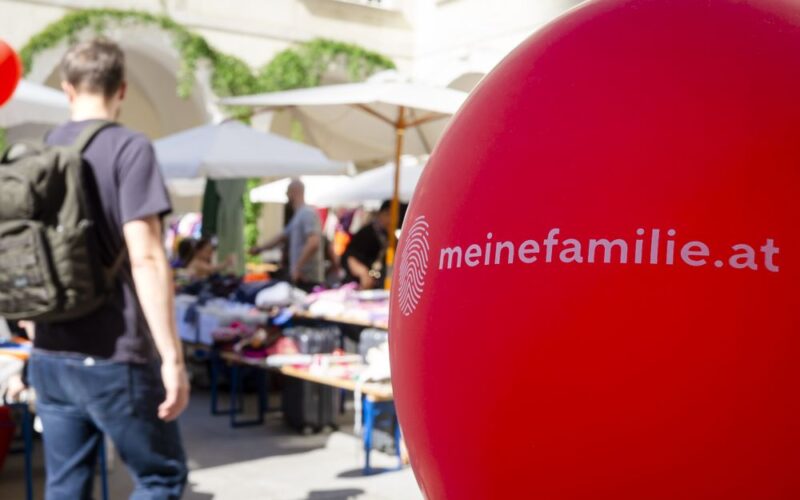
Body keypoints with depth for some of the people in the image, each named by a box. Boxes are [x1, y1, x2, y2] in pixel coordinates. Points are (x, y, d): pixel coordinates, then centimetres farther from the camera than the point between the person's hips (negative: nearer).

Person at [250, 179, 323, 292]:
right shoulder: (297, 215, 20)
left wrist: (297, 267, -22)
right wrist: (261, 248, 37)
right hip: (299, 276, 9)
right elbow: (282, 236, 33)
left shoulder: (307, 213, -12)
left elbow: (313, 243, -23)